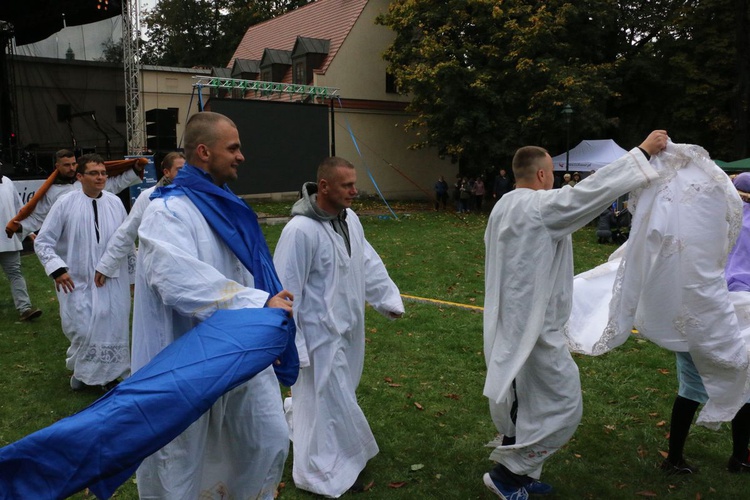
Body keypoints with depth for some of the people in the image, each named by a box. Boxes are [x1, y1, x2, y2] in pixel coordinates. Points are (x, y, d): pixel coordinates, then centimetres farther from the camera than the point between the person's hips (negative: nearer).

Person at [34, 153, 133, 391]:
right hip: (77, 281, -2)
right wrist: (57, 268, -16)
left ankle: (107, 372, 29)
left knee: (111, 328, 7)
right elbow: (43, 241, -4)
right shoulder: (65, 203, -8)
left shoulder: (115, 202, 0)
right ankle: (81, 370, 27)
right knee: (80, 329, -2)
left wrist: (133, 273, 13)